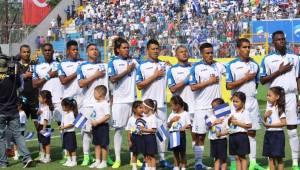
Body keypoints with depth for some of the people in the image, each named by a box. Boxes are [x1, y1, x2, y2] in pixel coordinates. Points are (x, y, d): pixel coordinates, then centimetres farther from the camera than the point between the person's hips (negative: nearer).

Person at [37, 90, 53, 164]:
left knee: (46, 142, 0)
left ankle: (47, 157, 7)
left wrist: (44, 128, -26)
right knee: (42, 142, 17)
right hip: (40, 126, 9)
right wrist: (39, 112, -6)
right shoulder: (41, 106, 8)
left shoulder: (47, 109, -21)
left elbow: (46, 119, -24)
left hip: (45, 127, -9)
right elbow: (38, 113, 18)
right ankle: (42, 156, 27)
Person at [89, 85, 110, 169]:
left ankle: (104, 162, 8)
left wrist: (97, 122, -24)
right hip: (96, 126, 9)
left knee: (103, 145, 0)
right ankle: (97, 161, 22)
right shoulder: (96, 103, 11)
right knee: (97, 144, 13)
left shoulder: (105, 104, -16)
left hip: (103, 126, -9)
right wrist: (92, 123, 8)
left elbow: (107, 116, -23)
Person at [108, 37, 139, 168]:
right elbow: (113, 79, -12)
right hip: (119, 100, -3)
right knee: (118, 129, 0)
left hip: (133, 100, 3)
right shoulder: (113, 62, 2)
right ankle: (117, 159, 6)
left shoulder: (134, 62, 13)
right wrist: (127, 70, -9)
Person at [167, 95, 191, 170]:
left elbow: (188, 125, -8)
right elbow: (168, 125, 10)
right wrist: (171, 120, -8)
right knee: (175, 152, 12)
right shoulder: (172, 114, 9)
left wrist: (183, 128, -27)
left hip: (181, 135, -5)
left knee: (182, 152, 5)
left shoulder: (185, 114, -6)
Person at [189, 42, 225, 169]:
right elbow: (193, 87, -10)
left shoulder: (219, 66, 8)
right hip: (202, 107, -3)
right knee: (200, 136, 2)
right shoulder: (196, 68, -3)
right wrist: (209, 81, -10)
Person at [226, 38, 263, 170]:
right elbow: (229, 86, -11)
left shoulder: (254, 65, 11)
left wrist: (252, 92, 8)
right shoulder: (232, 65, -4)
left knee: (252, 132, 6)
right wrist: (246, 78, -11)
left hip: (252, 101, 4)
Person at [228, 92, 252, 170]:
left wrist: (237, 123, -16)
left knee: (242, 157, 0)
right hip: (232, 135, 6)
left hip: (241, 135, -6)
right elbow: (228, 123, 18)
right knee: (236, 157, 9)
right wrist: (230, 120, -5)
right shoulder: (233, 111, 11)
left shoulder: (245, 112, -9)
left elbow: (249, 125, -14)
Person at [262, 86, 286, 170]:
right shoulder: (268, 107, 9)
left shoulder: (279, 109, -11)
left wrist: (270, 125, -18)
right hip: (268, 133, 7)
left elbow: (283, 123, -18)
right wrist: (265, 116, -5)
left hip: (277, 134, -7)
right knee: (270, 158, 8)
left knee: (278, 157, -2)